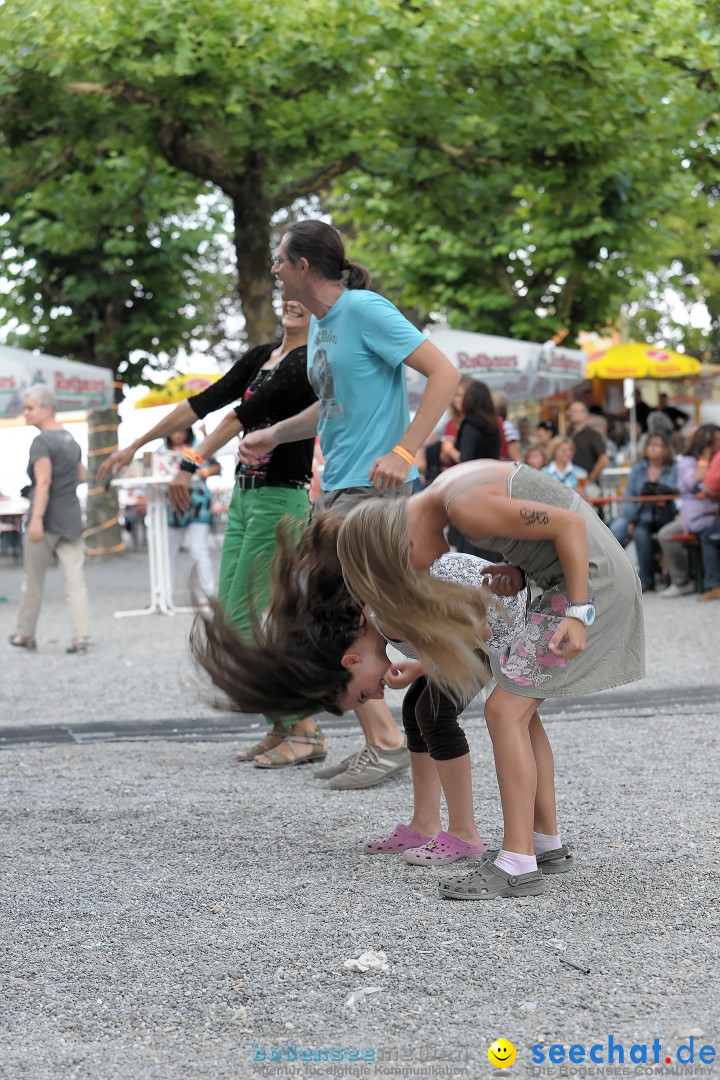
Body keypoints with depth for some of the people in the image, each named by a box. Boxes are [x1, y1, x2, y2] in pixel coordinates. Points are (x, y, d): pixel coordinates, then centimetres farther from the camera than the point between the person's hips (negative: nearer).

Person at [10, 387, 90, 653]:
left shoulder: (41, 442, -12)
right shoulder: (71, 440, 13)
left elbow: (44, 481, -23)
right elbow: (82, 476, 25)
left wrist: (36, 518, -28)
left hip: (47, 521, -6)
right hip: (72, 520, 6)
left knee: (33, 581, 8)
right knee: (75, 580, 1)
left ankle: (25, 635, 20)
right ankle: (81, 636, -6)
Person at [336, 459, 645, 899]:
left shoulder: (467, 507, -20)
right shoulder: (449, 488, 9)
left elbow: (569, 524, -21)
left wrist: (578, 613, -21)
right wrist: (518, 570, 2)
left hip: (592, 579, -10)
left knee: (505, 709, -10)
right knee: (521, 710, 15)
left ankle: (518, 864, -11)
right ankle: (545, 839, 25)